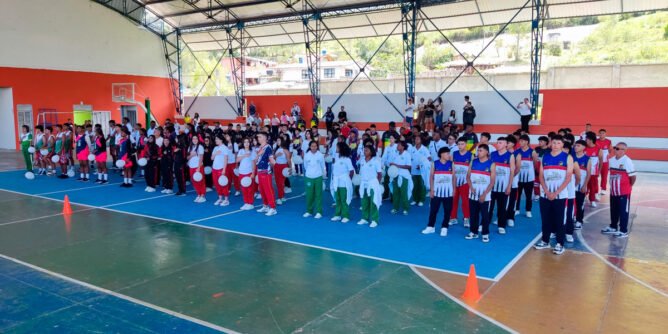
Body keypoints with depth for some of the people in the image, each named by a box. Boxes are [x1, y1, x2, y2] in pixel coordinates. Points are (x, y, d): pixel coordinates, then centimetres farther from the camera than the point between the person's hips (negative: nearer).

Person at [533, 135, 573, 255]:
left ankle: (559, 244, 10)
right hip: (545, 194, 3)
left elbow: (568, 178, -7)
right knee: (545, 219, 10)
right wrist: (547, 191, -7)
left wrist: (556, 193, -12)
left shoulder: (567, 158, -1)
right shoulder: (545, 157, 7)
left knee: (559, 220, 2)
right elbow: (541, 176, 5)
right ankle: (545, 241, 22)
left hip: (560, 195, -3)